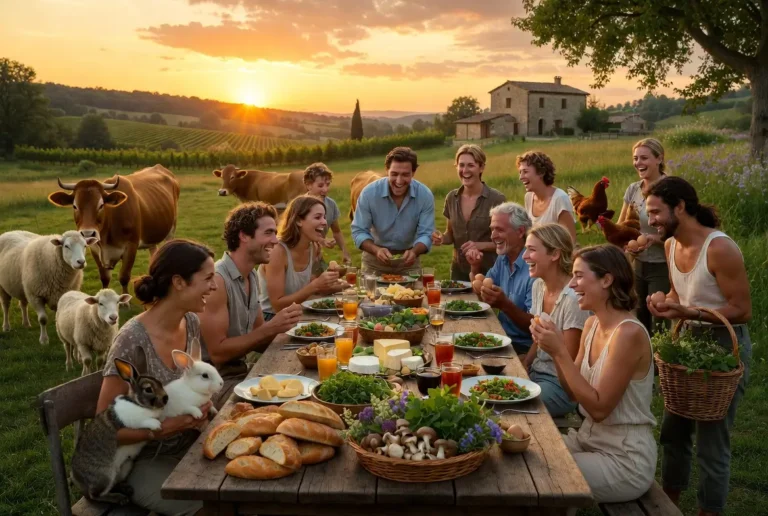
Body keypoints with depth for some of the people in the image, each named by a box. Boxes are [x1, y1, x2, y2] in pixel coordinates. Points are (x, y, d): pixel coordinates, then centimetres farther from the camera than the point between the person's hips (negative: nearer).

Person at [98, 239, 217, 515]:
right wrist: (164, 428, -27)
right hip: (143, 461, -6)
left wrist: (200, 406, -6)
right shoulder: (133, 340, -26)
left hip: (189, 445, 6)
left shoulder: (192, 323, -4)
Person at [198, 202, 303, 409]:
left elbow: (256, 341, 9)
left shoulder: (252, 277, 6)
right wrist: (270, 327, -21)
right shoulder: (216, 280, -20)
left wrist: (280, 325, -9)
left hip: (241, 372, 8)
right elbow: (218, 353, -20)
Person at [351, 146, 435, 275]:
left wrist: (414, 252, -37)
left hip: (408, 259, 1)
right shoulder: (369, 193, -18)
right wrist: (376, 250, -35)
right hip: (375, 260, -1)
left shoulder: (425, 196, -16)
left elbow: (426, 234, -16)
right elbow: (358, 231, -16)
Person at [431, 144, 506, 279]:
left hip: (488, 271, -4)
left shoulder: (497, 199, -12)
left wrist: (480, 245, -21)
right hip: (459, 270, 4)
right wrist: (442, 239, -8)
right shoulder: (451, 198, 1)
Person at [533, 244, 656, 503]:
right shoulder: (592, 324, 2)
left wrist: (560, 352, -23)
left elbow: (598, 407, -22)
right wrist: (555, 349, -8)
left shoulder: (628, 333, -23)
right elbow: (575, 392, 8)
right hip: (589, 439, 7)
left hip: (624, 459, -7)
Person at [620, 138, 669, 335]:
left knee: (659, 326, 1)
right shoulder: (633, 189, 2)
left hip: (661, 267, -6)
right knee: (637, 323, 16)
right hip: (638, 265, 6)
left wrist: (655, 239, -29)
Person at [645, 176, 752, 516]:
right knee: (673, 430, 19)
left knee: (711, 442, 2)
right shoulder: (670, 245, 0)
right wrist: (666, 304, -7)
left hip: (725, 346, -8)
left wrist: (689, 313, -32)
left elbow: (742, 310, -21)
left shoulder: (719, 248, -24)